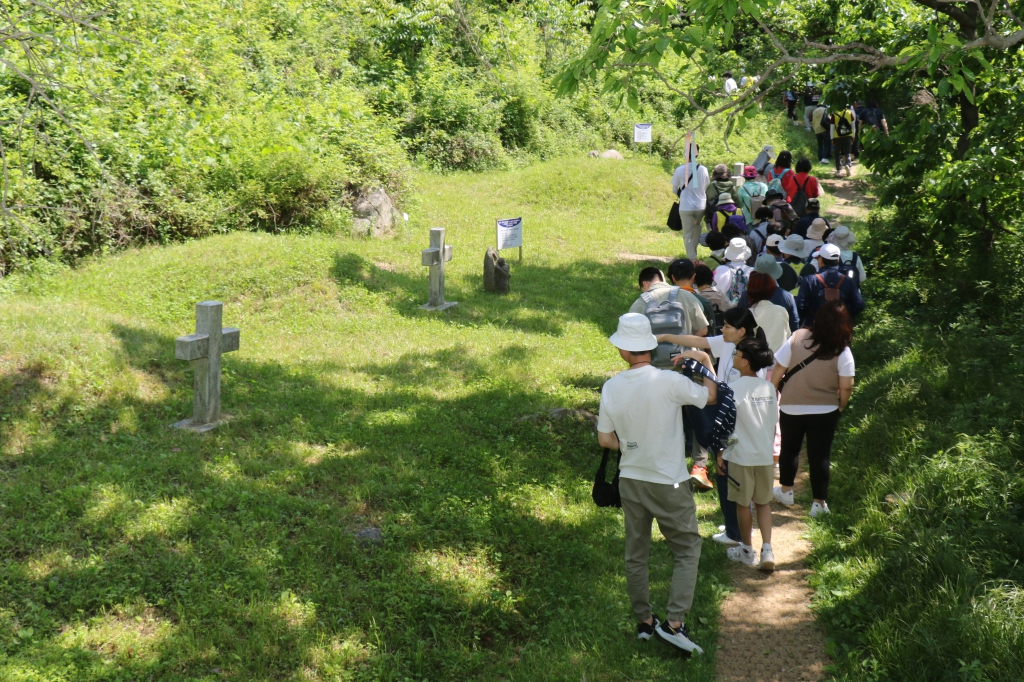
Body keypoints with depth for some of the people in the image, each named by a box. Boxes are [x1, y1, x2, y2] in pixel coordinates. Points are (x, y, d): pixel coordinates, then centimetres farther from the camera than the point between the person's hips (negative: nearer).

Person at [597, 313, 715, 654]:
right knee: (687, 549, 8)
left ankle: (644, 621, 25)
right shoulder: (669, 381, -20)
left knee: (636, 552, 17)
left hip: (630, 481, 4)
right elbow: (710, 396, -3)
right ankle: (674, 622, -2)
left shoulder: (611, 387, -8)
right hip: (668, 483, -4)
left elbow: (605, 439, 1)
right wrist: (705, 361, 11)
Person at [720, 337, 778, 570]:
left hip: (740, 456, -4)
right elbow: (773, 424, 8)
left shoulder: (734, 389, -15)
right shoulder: (769, 388, 0)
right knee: (764, 502, 15)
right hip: (765, 456, 4)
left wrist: (720, 455, -3)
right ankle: (767, 550, 4)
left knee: (742, 503, 11)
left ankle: (747, 551, 24)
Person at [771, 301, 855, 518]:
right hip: (825, 411, -1)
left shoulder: (797, 338, -11)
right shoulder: (842, 351, -13)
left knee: (789, 448, 21)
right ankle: (819, 502, 11)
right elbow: (846, 387, -12)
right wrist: (840, 407, 7)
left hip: (791, 408, 2)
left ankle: (785, 491, 36)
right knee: (820, 455, 8)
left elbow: (778, 371, -7)